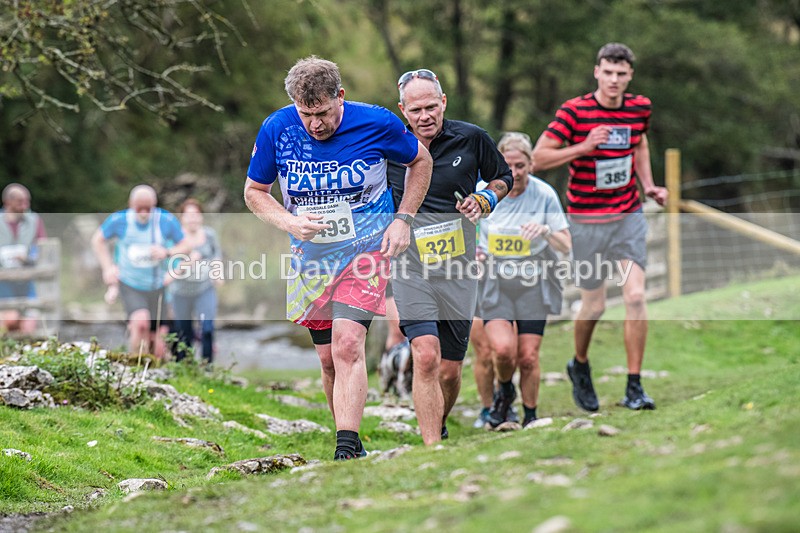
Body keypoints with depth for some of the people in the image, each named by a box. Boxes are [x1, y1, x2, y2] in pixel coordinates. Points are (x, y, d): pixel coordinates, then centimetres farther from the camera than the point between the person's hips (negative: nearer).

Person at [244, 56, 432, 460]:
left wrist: (403, 219, -4)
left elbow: (420, 161, 6)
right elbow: (254, 191, 4)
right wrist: (288, 222, -15)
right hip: (311, 256, 3)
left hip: (365, 249, -3)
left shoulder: (376, 124, -14)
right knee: (328, 357, 8)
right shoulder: (276, 130, -10)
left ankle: (347, 449, -22)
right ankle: (352, 447, 22)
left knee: (347, 343, -21)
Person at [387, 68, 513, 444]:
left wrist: (483, 200, -4)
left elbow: (503, 178, 15)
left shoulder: (472, 138, -1)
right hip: (409, 266, -1)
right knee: (426, 355, -20)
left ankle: (440, 427, 36)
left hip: (458, 270, 1)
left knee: (449, 370, 7)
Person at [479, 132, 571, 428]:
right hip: (495, 284, 0)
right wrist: (472, 251, -12)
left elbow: (566, 246, -7)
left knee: (528, 357, 0)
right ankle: (504, 391, 15)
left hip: (533, 287, 0)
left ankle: (530, 416, 21)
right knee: (503, 348, -17)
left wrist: (546, 231, -27)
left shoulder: (545, 195, -6)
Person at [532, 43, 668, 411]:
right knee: (594, 306, 4)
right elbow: (538, 158, -12)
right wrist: (582, 147, -24)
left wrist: (648, 186, 10)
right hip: (586, 221, -3)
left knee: (635, 296, -12)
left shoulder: (639, 108, 2)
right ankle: (580, 366, 35)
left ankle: (634, 388, -6)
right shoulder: (574, 112, -12)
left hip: (628, 217, 3)